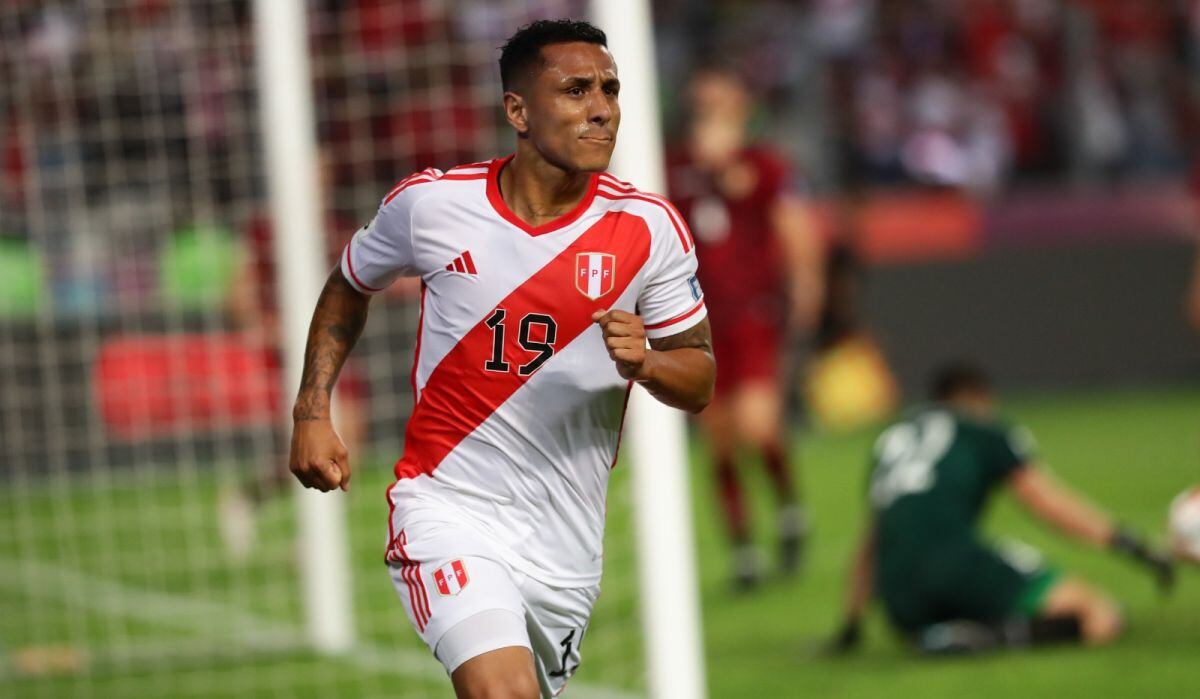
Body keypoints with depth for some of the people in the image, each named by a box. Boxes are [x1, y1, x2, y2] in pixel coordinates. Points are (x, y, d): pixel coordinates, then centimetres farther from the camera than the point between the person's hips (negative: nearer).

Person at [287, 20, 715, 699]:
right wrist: (313, 411, 6)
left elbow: (700, 379, 3)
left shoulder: (649, 228, -4)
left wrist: (644, 363, -19)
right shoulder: (430, 203, -5)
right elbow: (349, 288, 15)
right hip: (448, 508, -3)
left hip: (567, 538, 3)